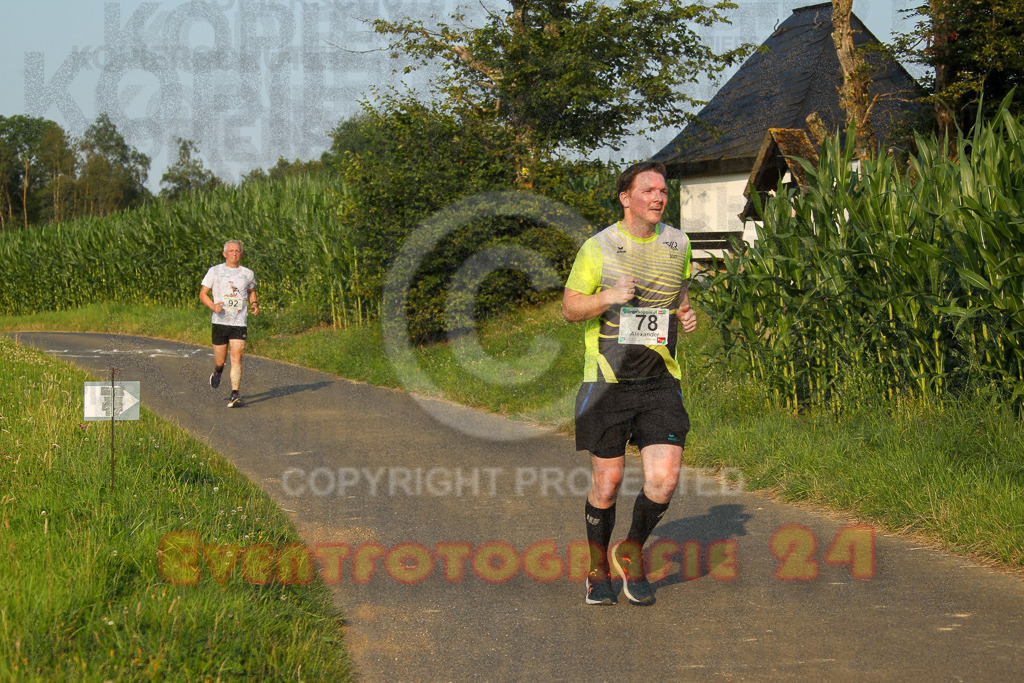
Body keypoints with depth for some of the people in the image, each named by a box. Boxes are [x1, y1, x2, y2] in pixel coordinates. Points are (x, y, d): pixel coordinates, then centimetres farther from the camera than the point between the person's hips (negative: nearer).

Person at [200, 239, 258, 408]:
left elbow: (251, 291, 27)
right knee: (220, 360, 6)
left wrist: (254, 304, 6)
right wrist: (213, 306, -15)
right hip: (220, 322, 0)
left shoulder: (247, 274, 9)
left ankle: (234, 395, -13)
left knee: (237, 358, -12)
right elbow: (203, 294, 5)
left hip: (239, 323, 1)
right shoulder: (214, 271, 3)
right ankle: (217, 372, 43)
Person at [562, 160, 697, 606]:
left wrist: (687, 315, 4)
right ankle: (598, 568, 23)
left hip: (660, 381, 3)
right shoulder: (598, 247, -4)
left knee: (664, 479, -9)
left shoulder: (677, 244, 8)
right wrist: (609, 297, -17)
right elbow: (569, 307, 1)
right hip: (607, 381, -3)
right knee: (607, 482, 1)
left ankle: (631, 553, 17)